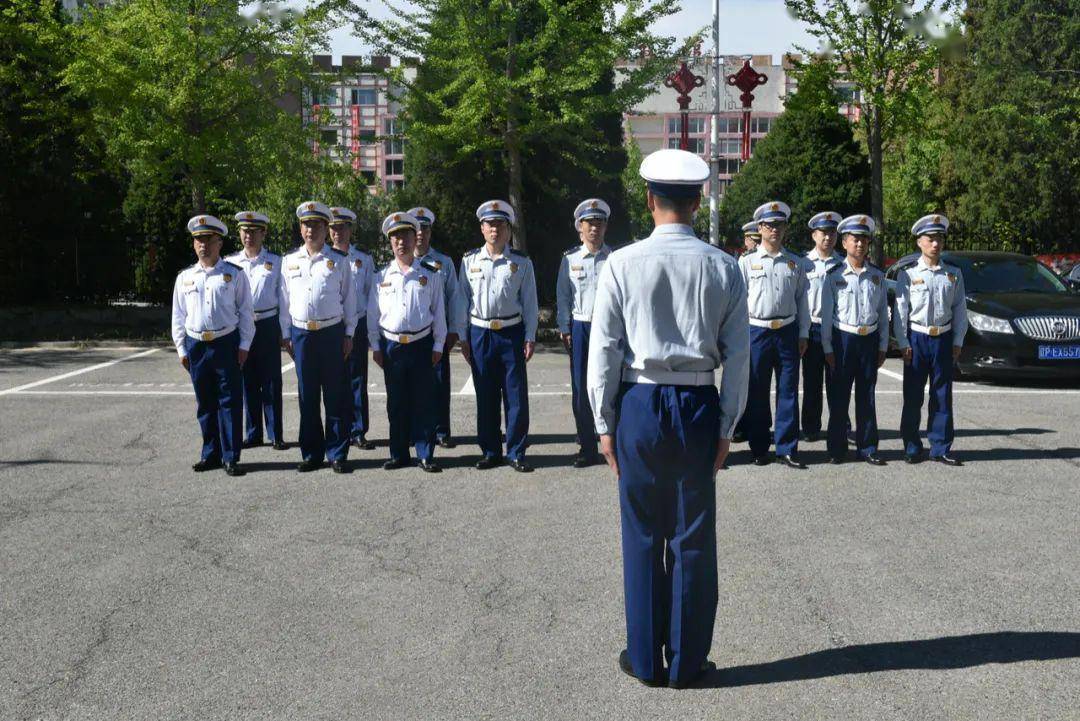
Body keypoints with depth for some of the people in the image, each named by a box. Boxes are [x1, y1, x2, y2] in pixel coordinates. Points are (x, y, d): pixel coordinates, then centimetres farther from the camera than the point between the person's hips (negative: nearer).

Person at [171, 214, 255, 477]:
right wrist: (181, 349, 7)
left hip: (227, 343, -3)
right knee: (205, 403, 9)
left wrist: (244, 345, -4)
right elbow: (178, 315, 12)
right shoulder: (185, 277, 9)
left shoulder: (234, 274, 1)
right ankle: (210, 455, 19)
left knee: (230, 402, -2)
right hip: (196, 345, 3)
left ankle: (231, 457, 4)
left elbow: (245, 312, 1)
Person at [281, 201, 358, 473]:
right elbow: (286, 298, 12)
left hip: (332, 332, -2)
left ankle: (338, 454, 9)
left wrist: (348, 334, 0)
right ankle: (311, 454, 15)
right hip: (301, 333, 2)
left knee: (335, 396, 1)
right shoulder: (290, 260, 9)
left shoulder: (339, 260, 3)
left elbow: (349, 298, 4)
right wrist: (287, 335, 8)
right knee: (307, 397, 6)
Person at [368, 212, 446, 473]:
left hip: (422, 344, -1)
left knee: (424, 402, 1)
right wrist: (375, 347, 5)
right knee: (396, 404, 7)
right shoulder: (382, 276, 6)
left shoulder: (430, 274, 3)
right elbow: (373, 314, 9)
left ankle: (426, 455, 8)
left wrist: (438, 346, 1)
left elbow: (439, 312, 4)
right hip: (391, 346, 1)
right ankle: (398, 454, 15)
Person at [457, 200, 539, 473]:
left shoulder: (521, 263, 3)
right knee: (485, 396, 7)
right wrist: (463, 337, 4)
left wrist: (530, 338, -2)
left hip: (512, 333, -1)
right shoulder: (470, 261, 5)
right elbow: (463, 300, 8)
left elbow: (530, 302, 4)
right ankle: (490, 452, 17)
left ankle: (516, 453, 9)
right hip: (479, 334, 1)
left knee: (516, 396, -1)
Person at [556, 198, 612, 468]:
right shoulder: (570, 259, 6)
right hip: (580, 328, 1)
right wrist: (565, 329, 0)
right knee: (581, 390, 3)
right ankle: (587, 448, 12)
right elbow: (563, 296, 7)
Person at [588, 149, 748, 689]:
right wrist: (726, 426, 9)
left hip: (640, 406, -1)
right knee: (694, 538, 9)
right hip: (699, 407, 1)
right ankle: (687, 662, 20)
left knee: (643, 537, 9)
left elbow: (603, 351, -3)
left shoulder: (622, 264, -5)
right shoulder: (723, 268, 0)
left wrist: (605, 425, 5)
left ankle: (645, 659, 20)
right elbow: (737, 355, 2)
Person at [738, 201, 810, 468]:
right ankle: (759, 449, 13)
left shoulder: (795, 263, 10)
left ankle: (787, 449, 8)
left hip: (788, 332, 2)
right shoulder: (747, 262, 4)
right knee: (757, 394, 4)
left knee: (788, 391, 2)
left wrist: (803, 334, 5)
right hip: (757, 331, -2)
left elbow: (802, 300, 11)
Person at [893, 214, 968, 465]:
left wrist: (957, 341, 2)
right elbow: (900, 310, -3)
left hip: (944, 339, 2)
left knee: (943, 396, 5)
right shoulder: (908, 273, -2)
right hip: (916, 338, -2)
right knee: (913, 397, 2)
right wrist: (903, 343, -7)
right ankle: (912, 449, 11)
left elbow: (960, 309, 8)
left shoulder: (953, 274, 6)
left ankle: (940, 449, 12)